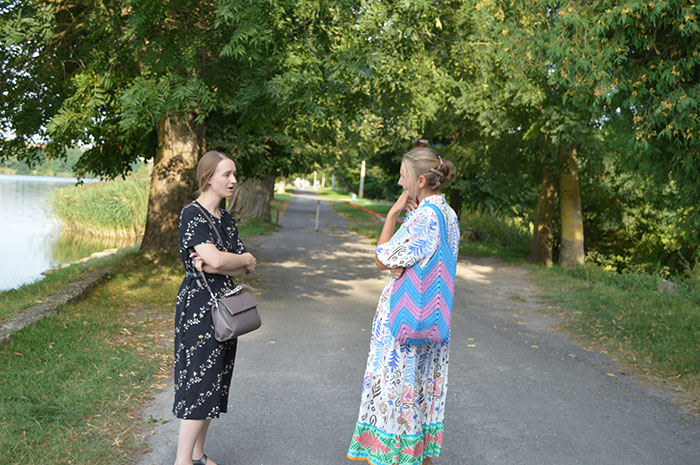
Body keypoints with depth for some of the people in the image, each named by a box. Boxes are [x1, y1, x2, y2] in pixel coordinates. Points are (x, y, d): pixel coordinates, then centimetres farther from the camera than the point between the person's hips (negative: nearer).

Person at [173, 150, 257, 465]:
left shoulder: (226, 218, 13)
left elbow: (246, 268, 5)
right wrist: (246, 259, -6)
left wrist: (213, 265, -13)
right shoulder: (192, 213, -11)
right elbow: (215, 259, -24)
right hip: (199, 306, -8)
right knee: (200, 381, -7)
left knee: (216, 383, 11)